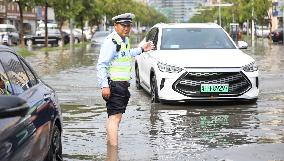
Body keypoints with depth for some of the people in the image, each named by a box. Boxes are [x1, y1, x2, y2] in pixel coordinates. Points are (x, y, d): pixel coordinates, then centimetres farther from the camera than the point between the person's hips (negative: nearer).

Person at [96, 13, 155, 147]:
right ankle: (114, 147, -16)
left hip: (122, 85, 10)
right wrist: (104, 86, -26)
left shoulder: (125, 40, 14)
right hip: (114, 84, -10)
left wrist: (141, 50, 35)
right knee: (115, 117, -14)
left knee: (113, 117, 17)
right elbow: (101, 65, -20)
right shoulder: (111, 41, -16)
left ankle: (109, 143, 28)